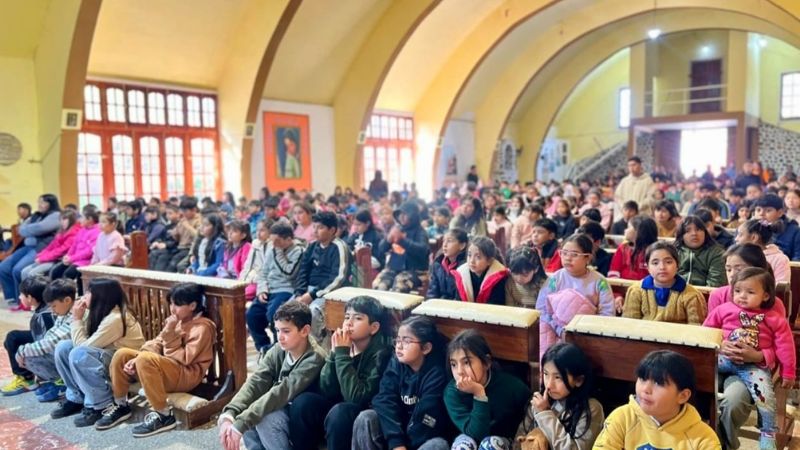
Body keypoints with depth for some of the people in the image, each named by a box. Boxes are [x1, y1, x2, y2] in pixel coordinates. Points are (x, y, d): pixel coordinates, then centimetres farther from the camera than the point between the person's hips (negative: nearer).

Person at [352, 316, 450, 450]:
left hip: (424, 437, -3)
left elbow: (424, 420, -22)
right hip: (395, 428, 4)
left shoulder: (436, 374, -19)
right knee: (365, 418, -21)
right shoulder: (395, 364, -6)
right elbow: (386, 402, -17)